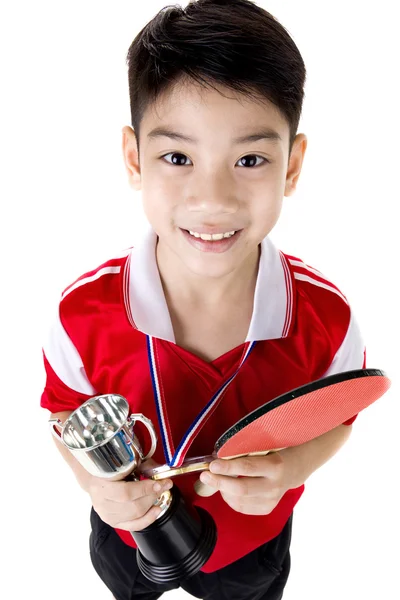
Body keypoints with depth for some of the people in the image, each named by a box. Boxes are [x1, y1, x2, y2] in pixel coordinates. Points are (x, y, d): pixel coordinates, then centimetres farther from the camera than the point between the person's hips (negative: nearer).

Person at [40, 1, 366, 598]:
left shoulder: (325, 316, -30)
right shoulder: (85, 310, -31)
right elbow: (66, 411, -11)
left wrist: (290, 468, -31)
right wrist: (94, 481, -31)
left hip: (254, 546, 0)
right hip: (129, 536, 1)